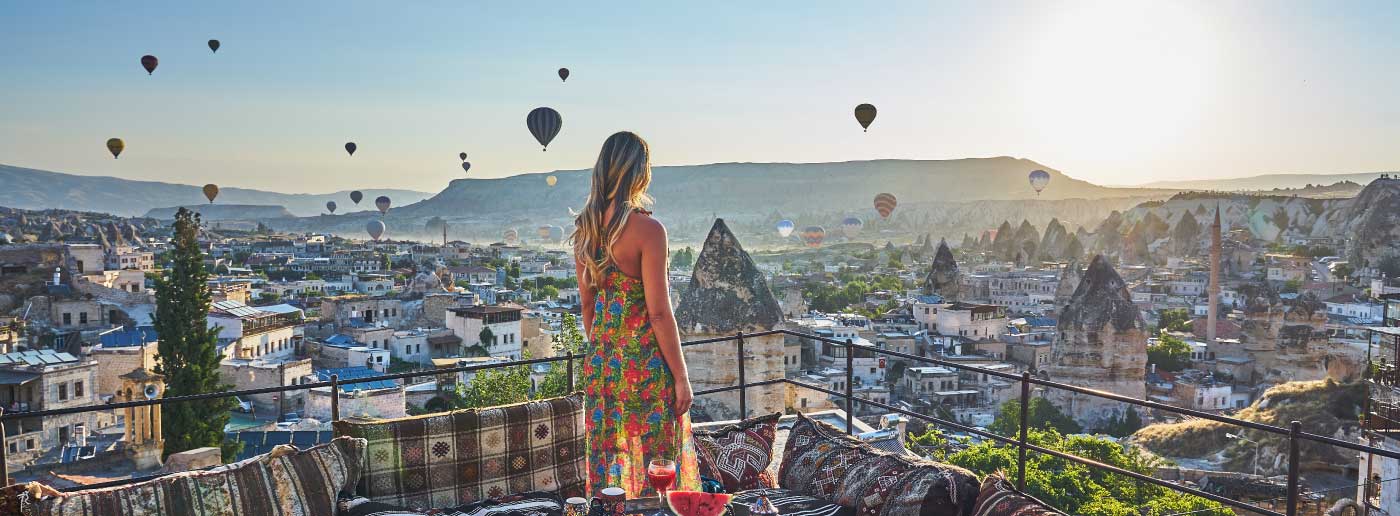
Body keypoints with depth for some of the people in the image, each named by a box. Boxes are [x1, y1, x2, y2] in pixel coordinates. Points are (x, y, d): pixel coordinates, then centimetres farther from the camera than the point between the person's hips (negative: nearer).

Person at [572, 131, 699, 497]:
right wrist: (681, 377, -9)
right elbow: (658, 312, -17)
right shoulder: (647, 229, -17)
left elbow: (587, 304, 11)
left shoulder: (585, 228, 4)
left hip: (600, 364, 7)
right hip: (645, 363, -7)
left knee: (609, 463, 17)